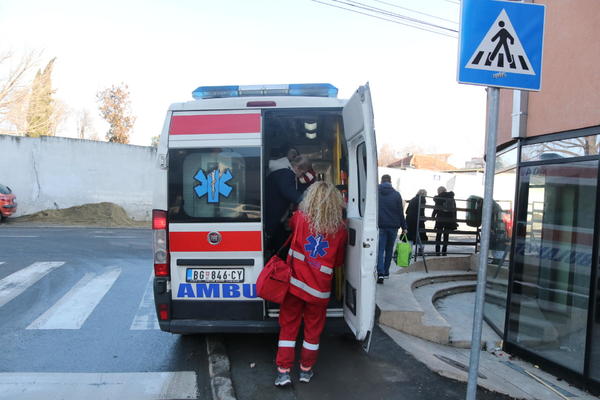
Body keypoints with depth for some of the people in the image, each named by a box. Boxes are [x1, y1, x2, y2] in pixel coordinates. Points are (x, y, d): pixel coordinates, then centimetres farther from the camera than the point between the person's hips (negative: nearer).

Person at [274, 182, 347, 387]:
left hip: (295, 283, 0)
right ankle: (306, 370, 31)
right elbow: (338, 261, 3)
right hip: (319, 288, 0)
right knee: (313, 329, 17)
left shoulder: (300, 218, -9)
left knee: (288, 326, 13)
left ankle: (283, 371, 17)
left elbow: (289, 225, 17)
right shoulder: (340, 229, -8)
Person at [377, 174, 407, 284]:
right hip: (393, 226, 1)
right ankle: (386, 272, 21)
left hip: (380, 226, -1)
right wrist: (403, 226, 7)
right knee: (389, 250, 14)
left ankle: (380, 273, -18)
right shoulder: (396, 194, 1)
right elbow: (401, 212, 2)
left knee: (380, 250, -3)